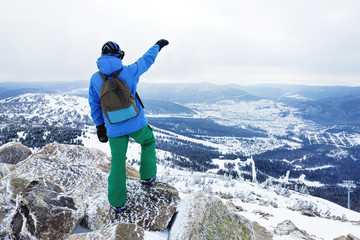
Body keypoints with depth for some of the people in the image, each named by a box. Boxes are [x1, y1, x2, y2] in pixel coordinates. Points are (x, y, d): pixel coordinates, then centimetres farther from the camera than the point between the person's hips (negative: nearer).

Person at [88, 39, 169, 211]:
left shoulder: (95, 79, -4)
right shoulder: (128, 71, -10)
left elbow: (94, 106, 4)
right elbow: (147, 59, 7)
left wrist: (100, 126, 16)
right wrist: (158, 45, 26)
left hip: (114, 129, 2)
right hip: (136, 124, -2)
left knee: (118, 162, 12)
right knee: (148, 142, 29)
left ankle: (117, 202, 20)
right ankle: (148, 175, 33)